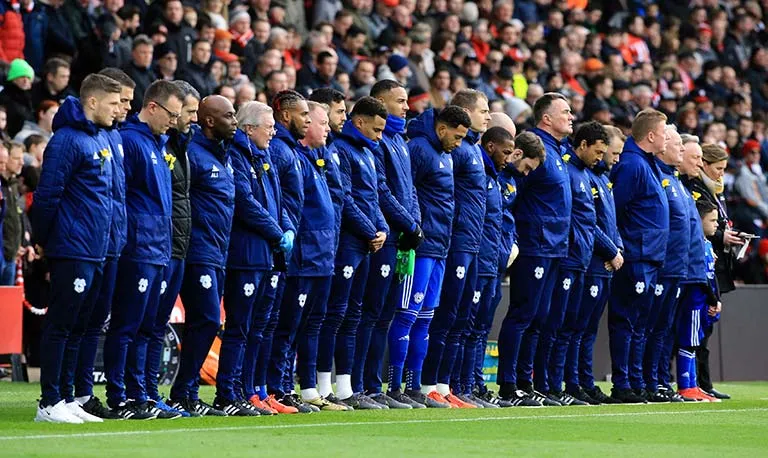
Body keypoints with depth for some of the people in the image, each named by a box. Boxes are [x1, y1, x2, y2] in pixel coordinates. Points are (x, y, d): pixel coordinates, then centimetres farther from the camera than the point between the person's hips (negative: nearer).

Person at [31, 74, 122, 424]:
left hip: (95, 251, 9)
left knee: (77, 326, 10)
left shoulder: (103, 139, 15)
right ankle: (49, 404, -2)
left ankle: (63, 399, 15)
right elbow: (47, 194, -15)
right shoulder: (68, 139, -13)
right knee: (59, 325, -5)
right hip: (72, 250, -9)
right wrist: (43, 240, -7)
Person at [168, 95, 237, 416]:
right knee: (206, 321, -11)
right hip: (198, 253, -9)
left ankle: (187, 395, 13)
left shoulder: (223, 155, 16)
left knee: (204, 323, 9)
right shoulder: (192, 153, -13)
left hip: (217, 254, 9)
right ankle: (183, 396, -6)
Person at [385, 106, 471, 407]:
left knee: (424, 318, 10)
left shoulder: (444, 155, 19)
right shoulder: (418, 148, -11)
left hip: (439, 249, 10)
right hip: (421, 246, -10)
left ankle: (413, 387, 14)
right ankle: (394, 388, -7)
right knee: (408, 315, -8)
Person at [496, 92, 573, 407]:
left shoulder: (559, 150, 17)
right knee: (522, 315, -7)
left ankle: (525, 383, 17)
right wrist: (513, 238, -18)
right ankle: (508, 386, -5)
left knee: (537, 319, 12)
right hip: (535, 247, -9)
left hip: (554, 248, 9)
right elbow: (512, 192, -18)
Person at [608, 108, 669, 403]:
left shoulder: (648, 165, 17)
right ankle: (621, 386, -6)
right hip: (636, 257, -10)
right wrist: (619, 249, -14)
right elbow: (615, 208, -18)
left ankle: (636, 384, 17)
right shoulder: (632, 165, -14)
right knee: (626, 321, -7)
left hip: (650, 258, 10)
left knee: (639, 324, 12)